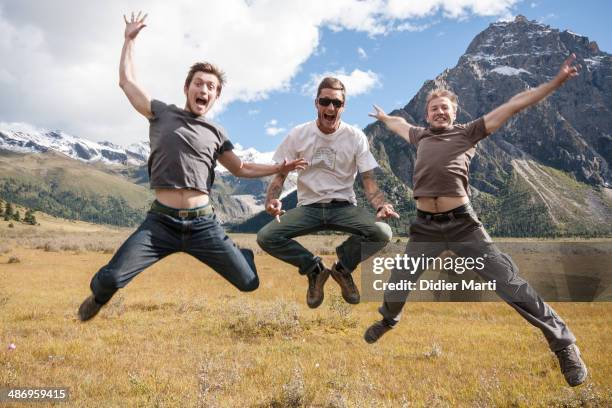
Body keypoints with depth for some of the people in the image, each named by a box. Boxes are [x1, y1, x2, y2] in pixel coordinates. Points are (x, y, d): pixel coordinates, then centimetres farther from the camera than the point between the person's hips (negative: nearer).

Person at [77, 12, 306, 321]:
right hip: (161, 222, -1)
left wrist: (278, 168, 13)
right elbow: (126, 80, 12)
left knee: (250, 283, 1)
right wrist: (130, 38, 20)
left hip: (203, 224, 2)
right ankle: (99, 298, 24)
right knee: (110, 278, -18)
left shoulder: (216, 134, 13)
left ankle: (245, 254, 42)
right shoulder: (162, 114, 8)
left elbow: (240, 168, 23)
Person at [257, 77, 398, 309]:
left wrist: (381, 205, -28)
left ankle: (343, 267, 3)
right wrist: (272, 200, -22)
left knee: (382, 233, -28)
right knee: (265, 237, -24)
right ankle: (314, 269, 2)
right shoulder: (298, 135, -1)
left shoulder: (356, 137, -3)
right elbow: (279, 175, 2)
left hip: (344, 208, 0)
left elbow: (368, 181, -5)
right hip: (308, 208, 1)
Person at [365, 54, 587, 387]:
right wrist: (383, 116, 58)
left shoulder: (468, 132, 7)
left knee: (508, 283, -5)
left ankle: (562, 341, 9)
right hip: (425, 226, 4)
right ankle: (388, 320, 48)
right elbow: (400, 123, 40)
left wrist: (556, 81, 2)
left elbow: (513, 105, 4)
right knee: (397, 284, 15)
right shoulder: (421, 136, 17)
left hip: (462, 223, -3)